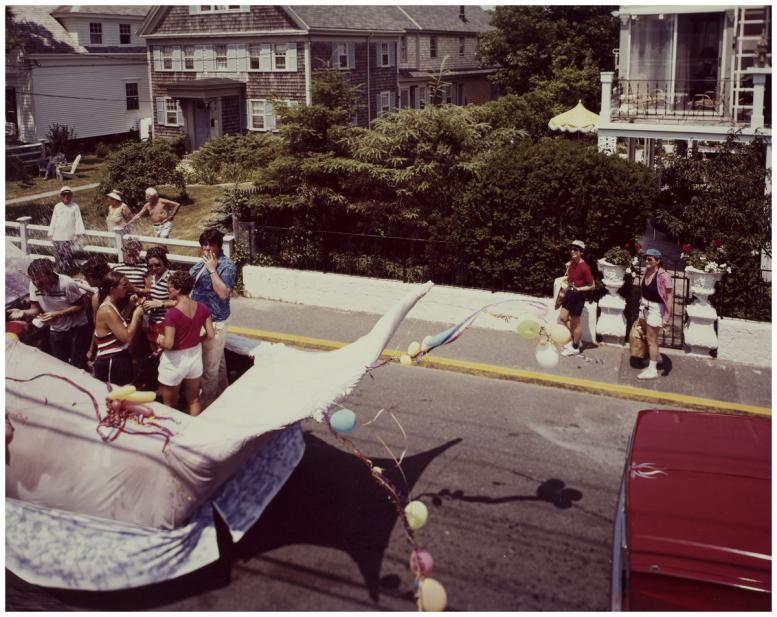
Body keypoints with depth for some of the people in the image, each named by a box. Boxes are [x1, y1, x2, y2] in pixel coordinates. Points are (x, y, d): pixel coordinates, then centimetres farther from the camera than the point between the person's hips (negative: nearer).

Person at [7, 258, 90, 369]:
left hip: (77, 328, -5)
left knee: (78, 366, 0)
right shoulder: (34, 285, -13)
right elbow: (36, 308, -4)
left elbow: (80, 306, -19)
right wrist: (24, 313, -26)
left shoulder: (66, 284, -27)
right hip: (56, 331, 5)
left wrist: (57, 314, -29)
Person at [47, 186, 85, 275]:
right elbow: (53, 220, 15)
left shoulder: (75, 206, 4)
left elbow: (78, 220, 1)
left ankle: (68, 270, -4)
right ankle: (59, 269, 8)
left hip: (69, 236, -3)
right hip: (57, 236, 3)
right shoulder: (57, 207, 12)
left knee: (67, 253, -10)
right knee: (58, 253, 0)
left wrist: (77, 233, -8)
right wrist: (51, 233, 11)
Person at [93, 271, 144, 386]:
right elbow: (127, 337, -24)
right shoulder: (107, 310, -21)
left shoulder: (111, 307, 9)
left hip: (118, 360, 10)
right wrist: (136, 315, -13)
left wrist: (130, 306, 14)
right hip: (110, 364, -10)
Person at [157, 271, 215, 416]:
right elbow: (210, 335, -3)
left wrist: (159, 340, -4)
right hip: (195, 356, 6)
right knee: (194, 400, 23)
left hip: (175, 361, -5)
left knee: (169, 405, 15)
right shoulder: (202, 308, -8)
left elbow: (168, 344, -25)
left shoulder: (172, 313, -25)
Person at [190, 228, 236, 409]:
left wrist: (212, 270, -24)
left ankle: (207, 403, 13)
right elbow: (193, 284, 22)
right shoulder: (203, 263, 8)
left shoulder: (227, 265, -16)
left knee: (209, 366, 0)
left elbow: (223, 293, -26)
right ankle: (222, 394, 37)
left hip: (215, 321, -8)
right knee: (218, 360, 23)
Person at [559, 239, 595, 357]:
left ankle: (575, 347, 21)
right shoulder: (571, 262, 2)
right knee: (563, 317, 17)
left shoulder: (584, 267, -22)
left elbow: (592, 285, -17)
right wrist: (568, 269, 3)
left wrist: (578, 289, -25)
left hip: (578, 296, -9)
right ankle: (576, 339, 34)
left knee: (575, 321, 5)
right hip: (570, 293, 9)